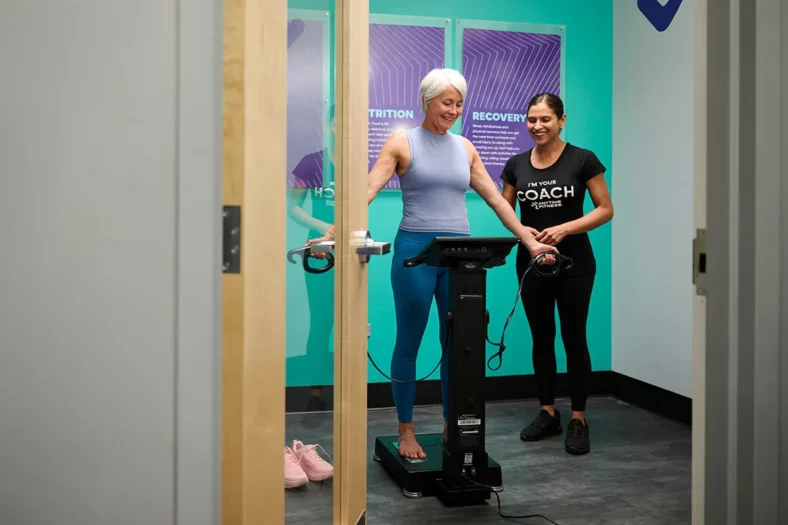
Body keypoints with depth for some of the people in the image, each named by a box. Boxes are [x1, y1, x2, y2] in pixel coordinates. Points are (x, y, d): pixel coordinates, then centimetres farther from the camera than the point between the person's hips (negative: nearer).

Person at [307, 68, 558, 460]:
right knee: (409, 343, 5)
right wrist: (334, 232, -25)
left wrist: (530, 242, 10)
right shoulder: (402, 143, 0)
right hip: (415, 251, -4)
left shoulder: (465, 148, 13)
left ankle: (452, 427, 22)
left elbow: (496, 200, 14)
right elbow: (367, 191, -11)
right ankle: (406, 431, 18)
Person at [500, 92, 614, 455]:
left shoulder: (582, 160, -6)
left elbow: (605, 209, -6)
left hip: (574, 262, -3)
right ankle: (548, 414, 23)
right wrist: (521, 229, -10)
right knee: (541, 338, 10)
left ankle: (578, 420, 13)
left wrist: (564, 228, -19)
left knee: (573, 338, 2)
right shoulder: (516, 165, 4)